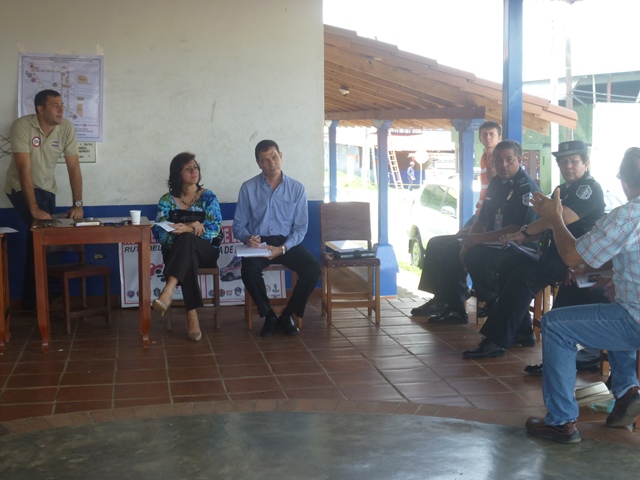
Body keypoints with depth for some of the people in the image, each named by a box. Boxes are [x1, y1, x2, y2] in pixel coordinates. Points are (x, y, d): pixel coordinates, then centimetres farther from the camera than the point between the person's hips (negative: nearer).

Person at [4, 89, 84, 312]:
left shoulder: (66, 128, -12)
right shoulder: (22, 126, -24)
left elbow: (74, 168, -11)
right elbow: (24, 170, -28)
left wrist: (77, 204, -19)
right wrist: (34, 208, -34)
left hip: (47, 188, 5)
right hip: (21, 187, -5)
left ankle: (33, 295, 21)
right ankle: (34, 299, -13)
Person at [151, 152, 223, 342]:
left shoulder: (208, 197, 6)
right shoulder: (167, 200, 7)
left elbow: (216, 227, -7)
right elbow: (158, 230, -6)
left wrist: (186, 229, -22)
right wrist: (190, 226, -21)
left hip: (206, 251, 0)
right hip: (177, 252, 0)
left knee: (186, 240, -36)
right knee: (189, 258, -38)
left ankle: (168, 291, -55)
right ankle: (192, 316, -44)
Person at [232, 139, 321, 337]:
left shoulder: (297, 188, 0)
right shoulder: (248, 188, -1)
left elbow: (301, 227, -2)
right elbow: (238, 225, 2)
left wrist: (283, 248, -19)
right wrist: (248, 237, -22)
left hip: (288, 243, 1)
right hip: (259, 243, -1)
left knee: (313, 268, -27)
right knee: (248, 269, -34)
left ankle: (287, 315, -5)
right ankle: (269, 315, -8)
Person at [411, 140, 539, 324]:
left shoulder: (526, 187, -15)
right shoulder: (496, 183, 12)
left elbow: (518, 229, -25)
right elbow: (481, 220, 15)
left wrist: (480, 238, -27)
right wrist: (468, 239, -6)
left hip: (513, 248, -10)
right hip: (489, 241, 10)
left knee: (474, 254, -34)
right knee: (437, 245, 11)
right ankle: (443, 301, 10)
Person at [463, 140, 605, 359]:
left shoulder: (590, 188, -10)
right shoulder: (562, 190, 21)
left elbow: (562, 218, -22)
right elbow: (548, 224, 20)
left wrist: (525, 232, -14)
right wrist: (526, 236, -1)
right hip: (555, 252, 10)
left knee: (524, 275, -27)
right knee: (508, 268, 0)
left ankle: (497, 341, -28)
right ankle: (522, 331, 1)